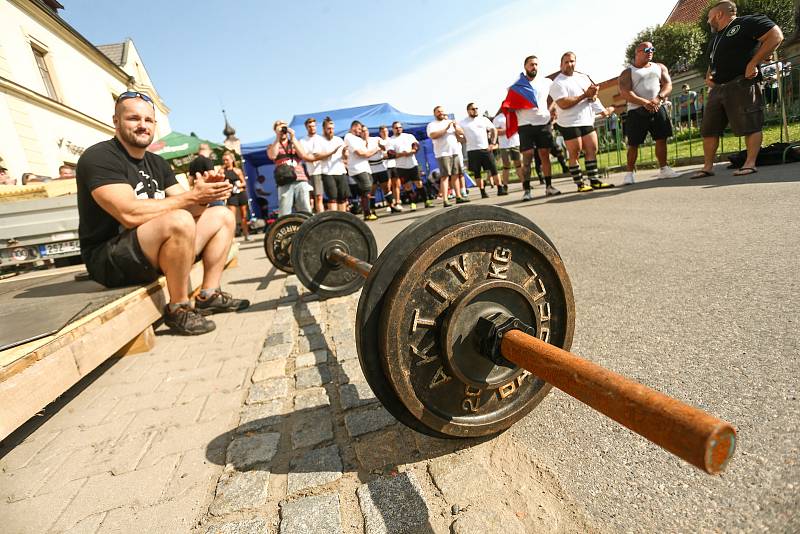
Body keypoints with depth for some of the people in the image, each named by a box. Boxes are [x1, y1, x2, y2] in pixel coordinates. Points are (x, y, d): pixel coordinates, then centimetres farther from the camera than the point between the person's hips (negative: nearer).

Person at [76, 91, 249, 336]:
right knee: (179, 221, -35)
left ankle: (208, 296, 0)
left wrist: (204, 194, -19)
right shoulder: (99, 157, -12)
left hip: (154, 250, 8)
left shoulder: (157, 163, 13)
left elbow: (190, 206, 4)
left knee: (222, 216, 4)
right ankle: (178, 309, -18)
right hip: (110, 260, -8)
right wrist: (191, 195, -23)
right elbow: (130, 214, -27)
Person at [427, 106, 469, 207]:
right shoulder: (432, 125, 3)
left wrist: (456, 127, -7)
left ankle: (458, 196, 13)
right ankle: (445, 200, -14)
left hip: (455, 152, 5)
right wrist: (446, 128, -15)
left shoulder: (451, 122, 19)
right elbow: (433, 135, -17)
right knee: (445, 176, -11)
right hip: (443, 153, -5)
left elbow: (461, 133, 13)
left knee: (456, 175, 6)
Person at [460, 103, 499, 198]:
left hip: (485, 149, 1)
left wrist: (492, 143, 3)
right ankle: (483, 192, 10)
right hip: (472, 151, -1)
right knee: (477, 173, 2)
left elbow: (494, 130, 14)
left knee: (493, 169, -3)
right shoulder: (462, 123, 6)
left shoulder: (483, 119, 11)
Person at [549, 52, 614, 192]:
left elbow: (594, 90, 19)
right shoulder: (558, 83, -6)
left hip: (587, 121, 7)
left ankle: (594, 180, 11)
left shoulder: (583, 77, 16)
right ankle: (580, 184, 3)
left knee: (592, 150, 5)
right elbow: (563, 104, -18)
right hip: (569, 124, -7)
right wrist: (585, 96, -14)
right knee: (574, 154, -3)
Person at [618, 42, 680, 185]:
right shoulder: (628, 72, 5)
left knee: (661, 139, 1)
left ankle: (664, 169, 10)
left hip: (658, 109, 4)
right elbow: (625, 92, -9)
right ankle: (630, 173, 2)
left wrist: (658, 98, -14)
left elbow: (668, 85, 8)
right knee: (633, 144, -5)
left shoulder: (659, 67, 18)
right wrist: (644, 102, -21)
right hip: (637, 111, -4)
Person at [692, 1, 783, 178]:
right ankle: (708, 167, 5)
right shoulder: (716, 38, 24)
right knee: (708, 129, 2)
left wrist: (753, 63, -16)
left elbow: (776, 36, -10)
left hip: (741, 84, -8)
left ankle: (750, 164, -8)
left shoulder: (746, 23, -1)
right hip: (717, 88, 8)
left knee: (750, 126, -7)